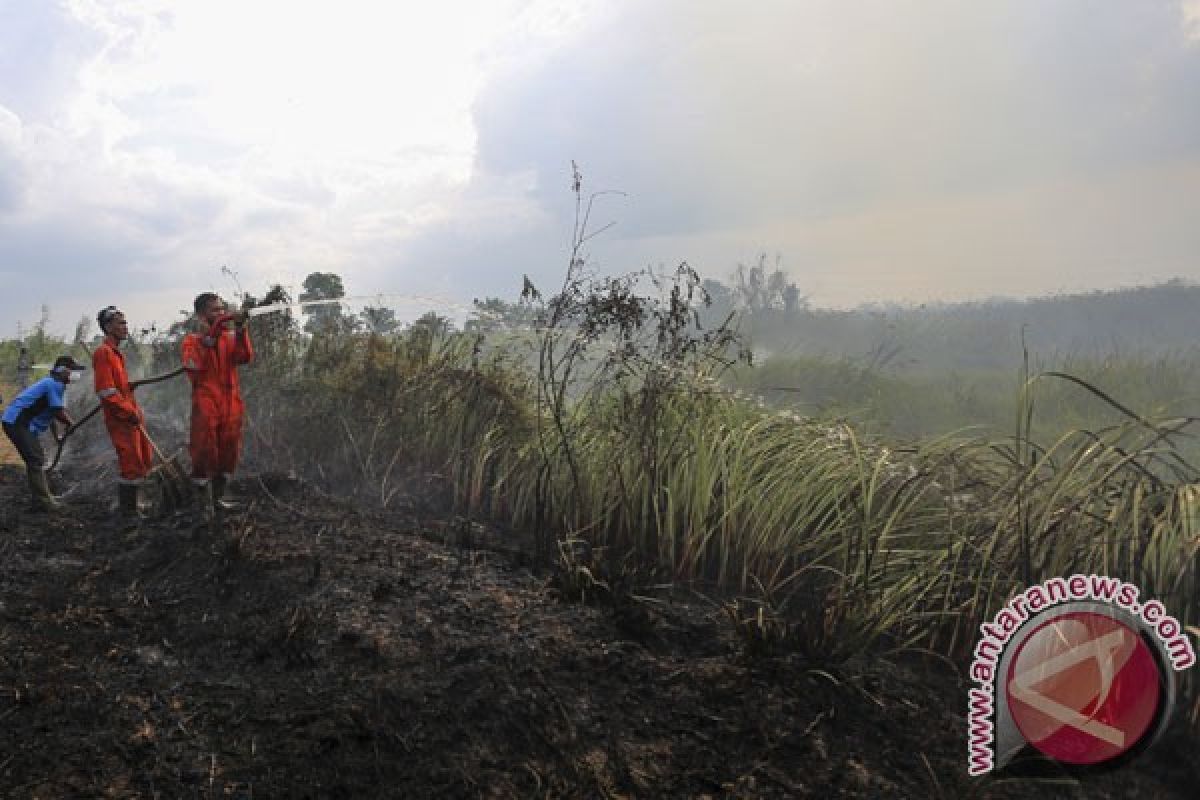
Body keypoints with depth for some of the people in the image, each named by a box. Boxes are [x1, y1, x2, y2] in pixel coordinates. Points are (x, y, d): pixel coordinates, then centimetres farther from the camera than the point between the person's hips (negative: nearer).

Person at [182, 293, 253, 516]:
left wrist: (240, 330, -23)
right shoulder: (192, 341, 1)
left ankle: (217, 498, 29)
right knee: (204, 455, -1)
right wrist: (206, 341, -20)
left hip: (231, 407, 4)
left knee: (229, 455, 12)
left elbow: (245, 357, -10)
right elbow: (193, 370, -16)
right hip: (206, 409, -4)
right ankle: (205, 504, 13)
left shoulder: (232, 337, 9)